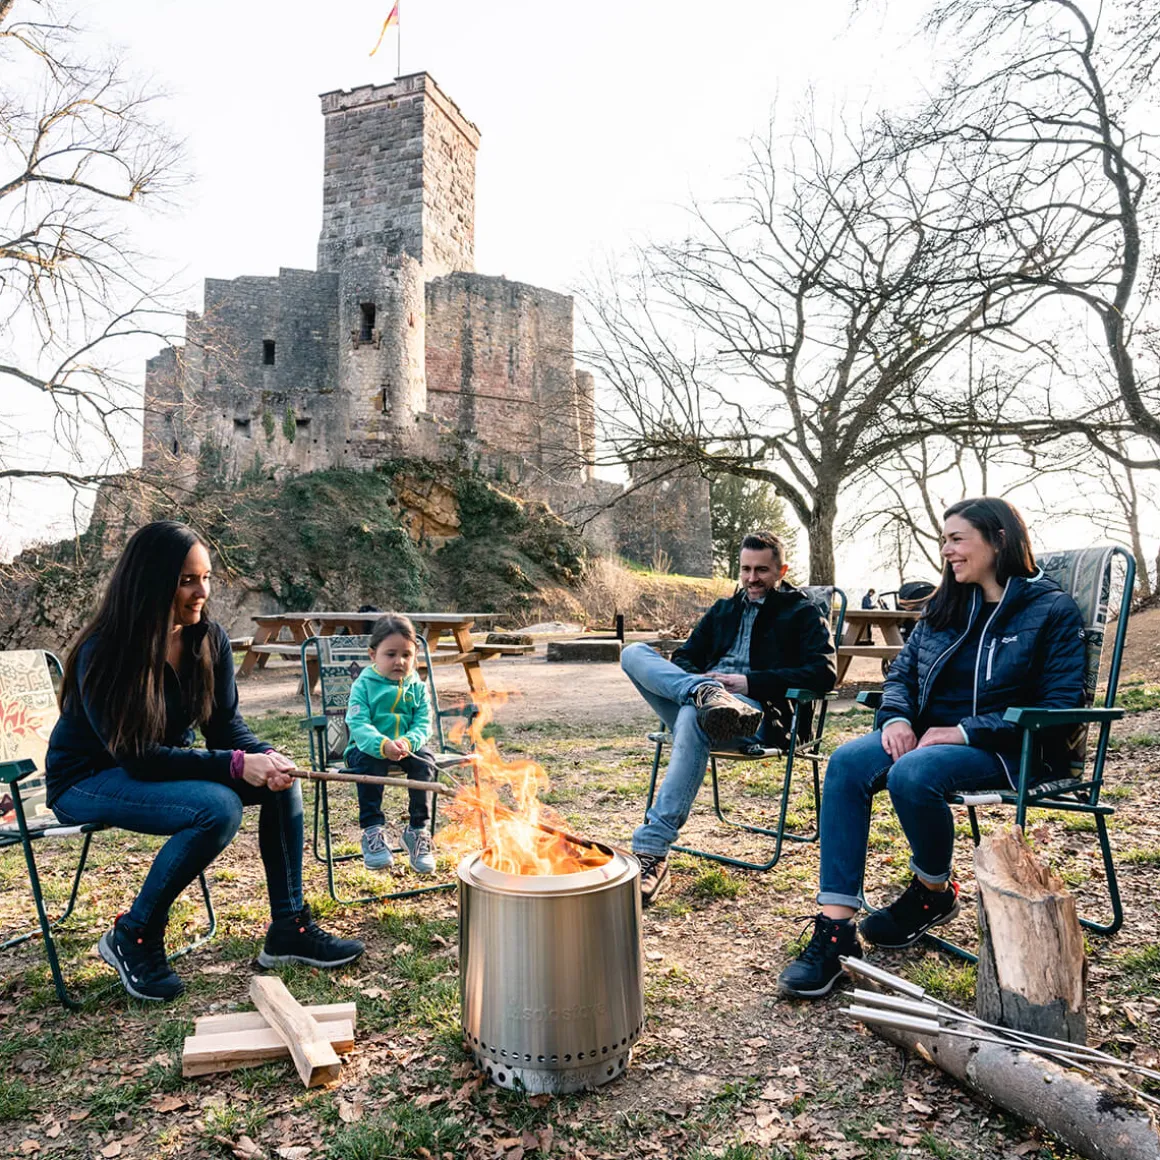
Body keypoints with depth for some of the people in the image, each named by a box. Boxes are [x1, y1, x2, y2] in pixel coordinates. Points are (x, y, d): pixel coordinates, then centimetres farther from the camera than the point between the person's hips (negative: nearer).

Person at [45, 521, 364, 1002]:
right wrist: (237, 765, -33)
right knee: (217, 808, -32)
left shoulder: (209, 639, -8)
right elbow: (135, 756, -27)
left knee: (279, 779, -15)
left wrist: (264, 757, -27)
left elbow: (226, 726, -5)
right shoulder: (103, 654, -26)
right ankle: (132, 938, -10)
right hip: (88, 779, -6)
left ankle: (289, 929, -6)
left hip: (168, 764, 6)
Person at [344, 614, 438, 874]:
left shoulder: (418, 688, 6)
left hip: (406, 750, 3)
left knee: (425, 760, -27)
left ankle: (418, 829, -16)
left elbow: (423, 725, -3)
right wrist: (383, 745, -35)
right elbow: (358, 725, -15)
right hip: (368, 748, -2)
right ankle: (373, 829, -24)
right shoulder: (363, 685, -2)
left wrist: (407, 742, -27)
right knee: (370, 762, -35)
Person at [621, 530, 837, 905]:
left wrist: (750, 682, -11)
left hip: (757, 710, -6)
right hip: (696, 693, 6)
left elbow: (823, 674, -3)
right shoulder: (723, 611, 30)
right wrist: (702, 682, -1)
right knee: (634, 653, -15)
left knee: (692, 718, -40)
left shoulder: (803, 613, 13)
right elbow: (683, 659, 26)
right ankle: (707, 695, -39)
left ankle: (652, 851, -42)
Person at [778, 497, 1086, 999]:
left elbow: (1059, 707, -11)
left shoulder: (1052, 611, -3)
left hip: (1008, 749, -5)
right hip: (928, 733, 6)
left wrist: (963, 731, -19)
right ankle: (834, 928, -27)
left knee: (912, 774, -36)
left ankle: (935, 894, -4)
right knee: (846, 763, -25)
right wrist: (897, 718, -8)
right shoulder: (945, 607, 15)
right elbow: (902, 672, 15)